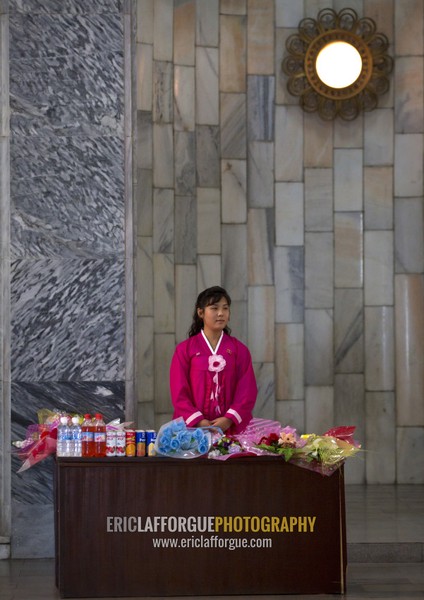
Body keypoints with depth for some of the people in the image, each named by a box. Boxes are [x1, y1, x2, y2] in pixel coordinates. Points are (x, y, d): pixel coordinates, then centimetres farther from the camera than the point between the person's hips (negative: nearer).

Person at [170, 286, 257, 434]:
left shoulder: (239, 350, 8)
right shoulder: (185, 349, 4)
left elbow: (247, 390, 2)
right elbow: (179, 392, 0)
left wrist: (229, 419, -11)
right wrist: (198, 421, -12)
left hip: (231, 427, 1)